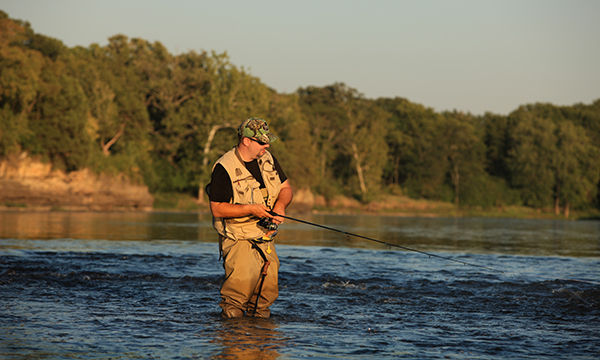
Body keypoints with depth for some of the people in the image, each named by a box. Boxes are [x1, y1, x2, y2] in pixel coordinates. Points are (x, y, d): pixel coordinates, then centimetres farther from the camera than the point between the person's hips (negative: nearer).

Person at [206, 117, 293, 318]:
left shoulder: (268, 159, 7)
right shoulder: (224, 169, -14)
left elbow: (286, 188, 15)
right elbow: (217, 209, -14)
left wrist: (280, 205, -8)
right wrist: (250, 209, -23)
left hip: (265, 239, 6)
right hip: (237, 239, -6)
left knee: (269, 288, -5)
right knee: (244, 275, -27)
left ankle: (257, 310, 20)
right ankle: (230, 306, -4)